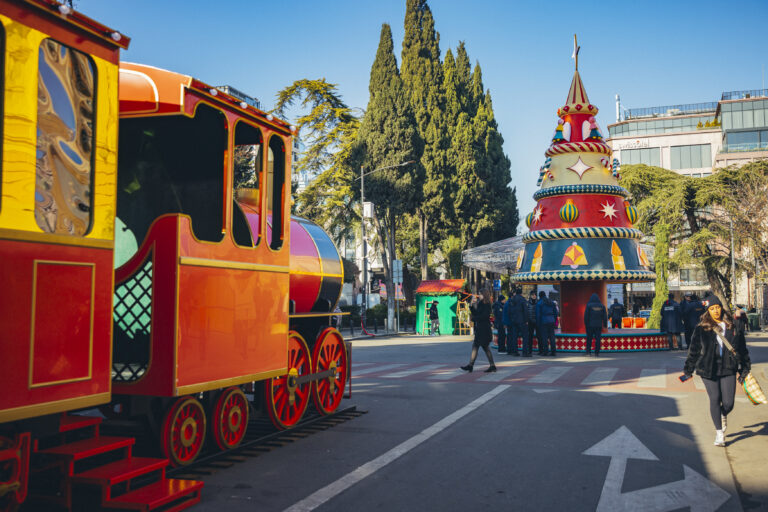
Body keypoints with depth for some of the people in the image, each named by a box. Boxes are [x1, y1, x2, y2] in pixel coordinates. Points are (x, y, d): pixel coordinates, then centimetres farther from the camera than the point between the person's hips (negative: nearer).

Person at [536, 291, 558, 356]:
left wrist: (538, 324, 0)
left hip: (544, 321, -4)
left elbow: (538, 314, -5)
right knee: (552, 336, 6)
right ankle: (553, 351, 6)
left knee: (544, 337, -1)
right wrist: (554, 320, 17)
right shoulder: (551, 302, 12)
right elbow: (556, 312, 12)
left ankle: (545, 351, -4)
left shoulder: (539, 303, -3)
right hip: (551, 321, 4)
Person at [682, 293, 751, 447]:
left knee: (728, 403, -1)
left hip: (728, 369, 1)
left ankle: (723, 416, 36)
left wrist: (744, 370, 8)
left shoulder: (733, 327, 5)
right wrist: (688, 370, 5)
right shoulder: (701, 329, 1)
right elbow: (694, 350, 6)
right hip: (708, 369, -1)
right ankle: (719, 433, 12)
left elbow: (742, 349, 11)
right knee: (715, 399, -3)